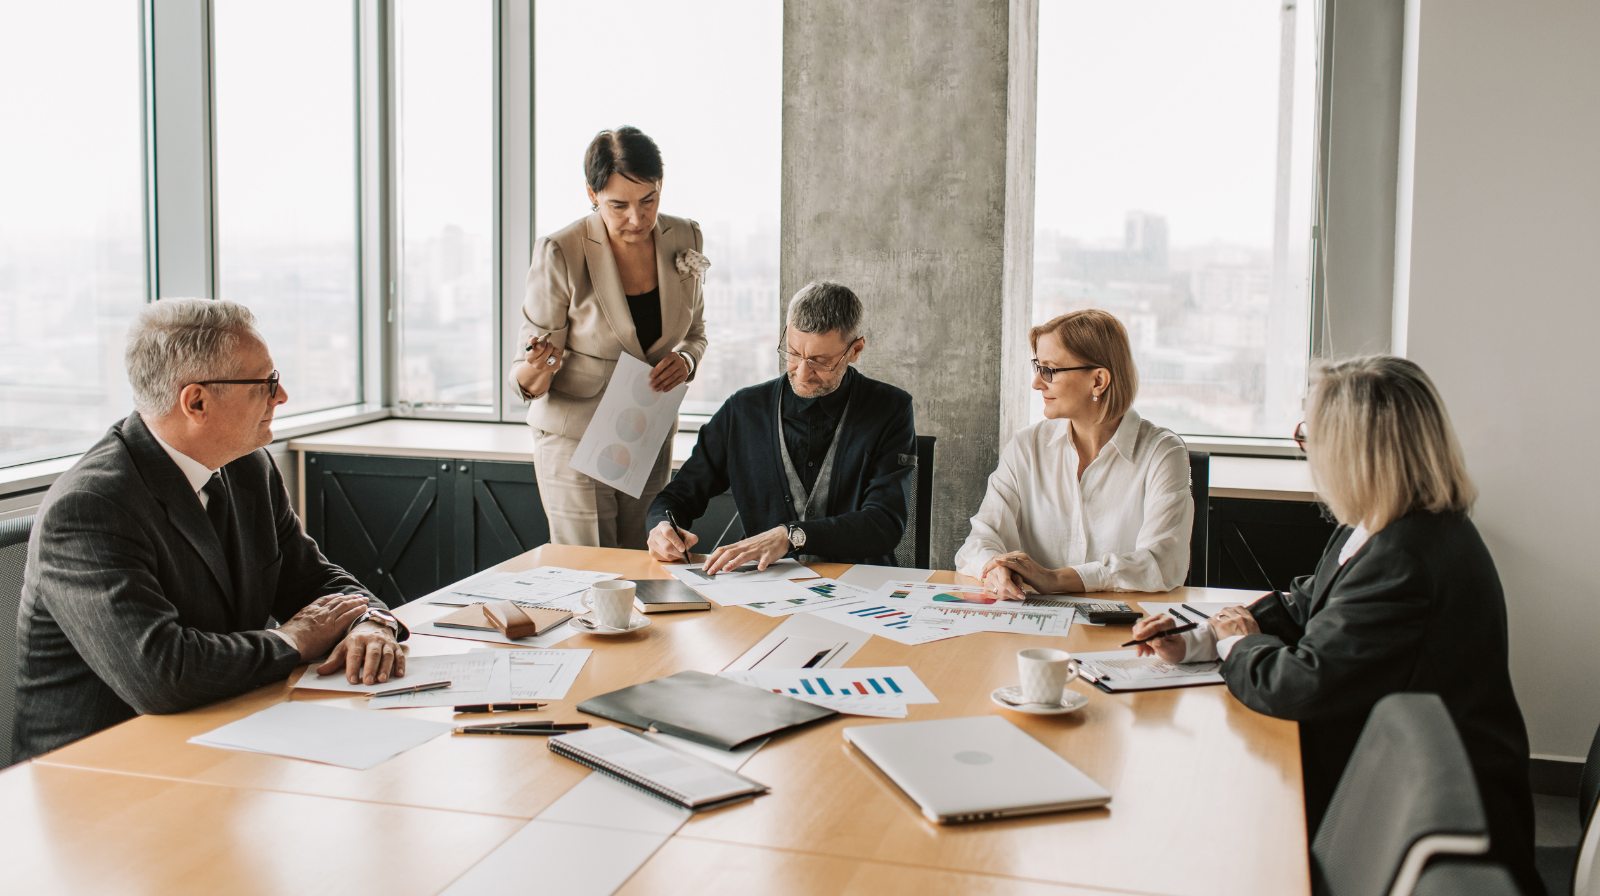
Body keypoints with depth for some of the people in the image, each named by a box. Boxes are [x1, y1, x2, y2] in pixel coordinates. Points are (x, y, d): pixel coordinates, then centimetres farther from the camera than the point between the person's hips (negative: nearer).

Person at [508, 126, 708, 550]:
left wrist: (685, 360, -11)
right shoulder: (560, 253, -17)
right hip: (577, 439, -4)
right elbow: (529, 383, -12)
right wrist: (537, 367, -36)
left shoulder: (684, 239, -4)